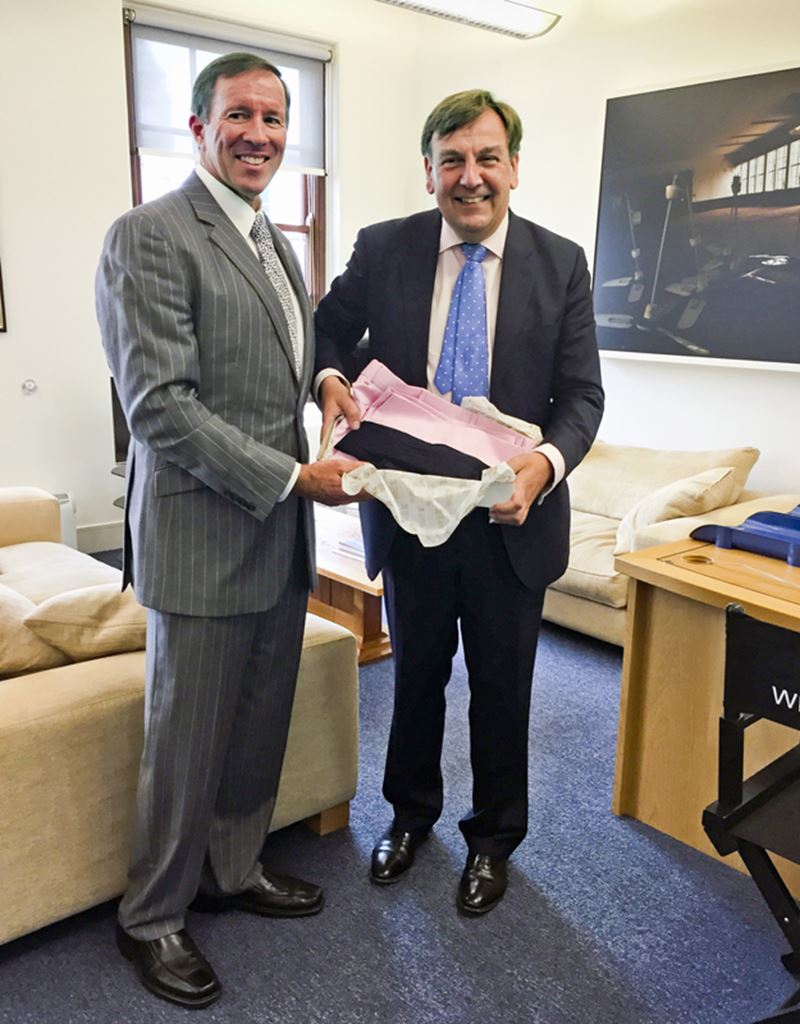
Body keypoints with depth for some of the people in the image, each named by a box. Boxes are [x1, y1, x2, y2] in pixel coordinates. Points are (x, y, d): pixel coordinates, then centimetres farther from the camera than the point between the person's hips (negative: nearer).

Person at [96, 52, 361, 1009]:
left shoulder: (275, 243, 17)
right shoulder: (149, 235, -11)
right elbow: (159, 403, -19)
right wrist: (290, 478, -19)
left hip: (280, 534, 8)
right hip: (204, 534, -8)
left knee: (261, 725, 18)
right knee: (188, 739, 7)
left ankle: (233, 869, 40)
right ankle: (152, 918, 29)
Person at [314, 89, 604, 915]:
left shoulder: (561, 264, -4)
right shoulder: (382, 250, -3)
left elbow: (581, 393, -6)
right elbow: (328, 328, 9)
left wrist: (546, 462, -26)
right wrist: (330, 377, -15)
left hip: (511, 515, 0)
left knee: (502, 687, 15)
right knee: (416, 672, 20)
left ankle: (493, 836, 40)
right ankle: (410, 813, 46)